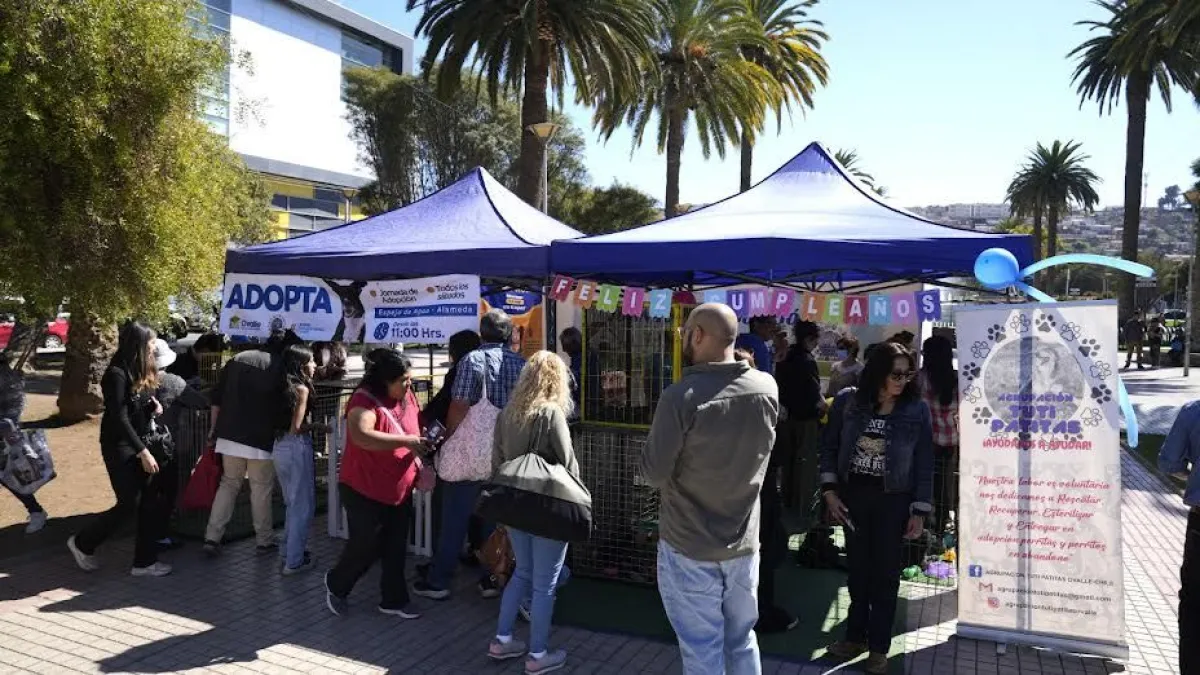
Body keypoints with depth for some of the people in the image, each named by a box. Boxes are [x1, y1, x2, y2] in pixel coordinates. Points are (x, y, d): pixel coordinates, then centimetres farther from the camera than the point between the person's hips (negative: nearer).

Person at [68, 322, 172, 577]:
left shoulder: (139, 372, 9)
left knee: (150, 503, 5)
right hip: (120, 447, -8)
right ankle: (82, 543, 20)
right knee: (128, 505, -3)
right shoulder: (117, 374, -17)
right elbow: (120, 418, -20)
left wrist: (152, 404, -3)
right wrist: (143, 452, -22)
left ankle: (145, 561, 13)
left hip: (139, 443, 8)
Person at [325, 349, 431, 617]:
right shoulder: (365, 401, -21)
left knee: (396, 548, 12)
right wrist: (406, 441, -37)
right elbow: (361, 436, -40)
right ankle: (336, 584, 32)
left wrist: (419, 467, 5)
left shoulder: (408, 398, 2)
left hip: (400, 490, 7)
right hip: (365, 491, -7)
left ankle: (393, 600, 27)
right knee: (366, 546, 5)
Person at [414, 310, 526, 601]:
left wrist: (446, 440, 0)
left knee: (454, 520, 5)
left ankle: (438, 582, 14)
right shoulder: (521, 364, 3)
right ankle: (493, 579, 19)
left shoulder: (473, 360, -10)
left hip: (470, 453, -4)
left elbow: (459, 407, -13)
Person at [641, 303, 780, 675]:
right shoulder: (768, 389, -6)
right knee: (742, 641, 21)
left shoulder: (681, 396, -22)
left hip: (688, 549, -5)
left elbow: (654, 473, -15)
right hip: (743, 545, 5)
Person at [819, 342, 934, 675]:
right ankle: (855, 635, 29)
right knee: (857, 568, 13)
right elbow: (829, 447, 1)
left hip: (893, 500, -1)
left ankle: (879, 646, 21)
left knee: (885, 573, 7)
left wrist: (920, 512, -5)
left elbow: (924, 464, -4)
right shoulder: (848, 401, -7)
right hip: (852, 495, 2)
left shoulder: (917, 409, -8)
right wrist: (829, 491, -4)